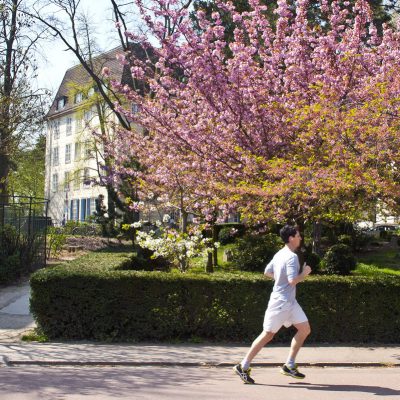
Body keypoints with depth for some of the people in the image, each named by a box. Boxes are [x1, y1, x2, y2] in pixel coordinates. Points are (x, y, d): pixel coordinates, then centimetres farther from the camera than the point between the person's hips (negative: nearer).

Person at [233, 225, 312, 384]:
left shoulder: (279, 254, 10)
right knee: (267, 335, -2)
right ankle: (243, 367, 8)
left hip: (290, 302, 10)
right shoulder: (292, 256, -19)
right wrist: (304, 273, -10)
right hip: (280, 302, -10)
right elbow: (293, 280, -25)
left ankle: (289, 366, 12)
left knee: (305, 329, 8)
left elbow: (267, 272, 17)